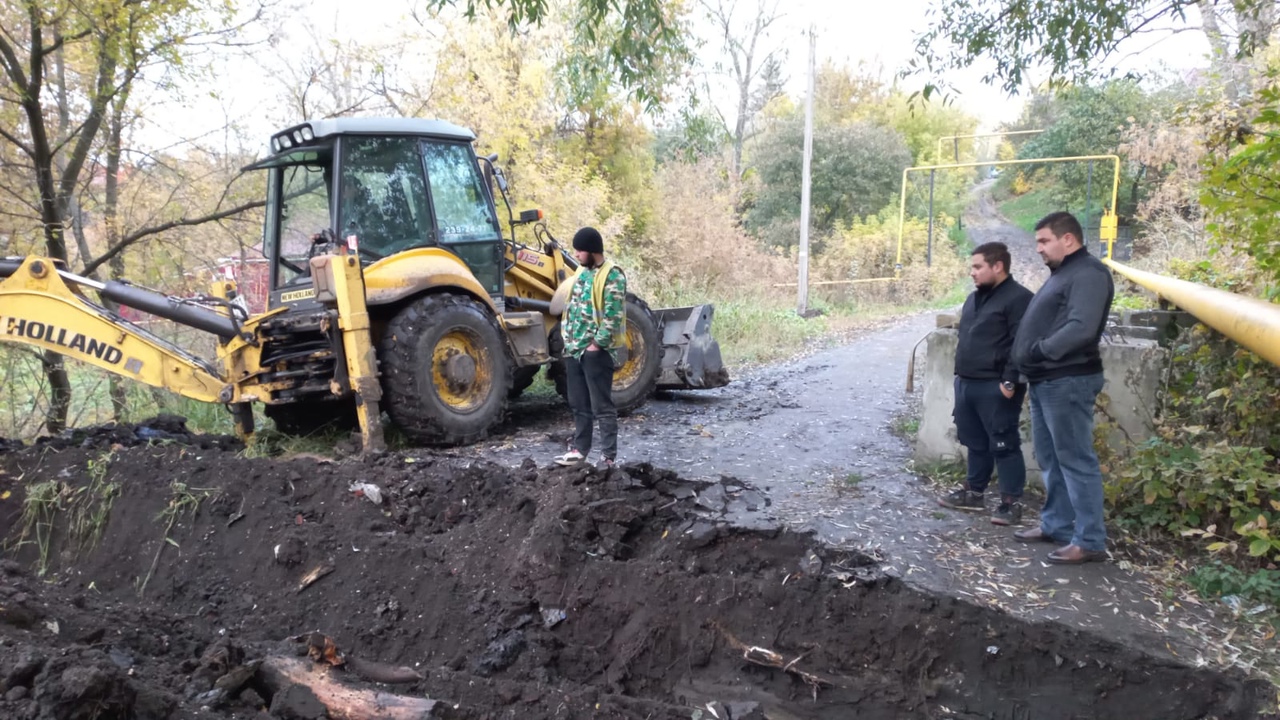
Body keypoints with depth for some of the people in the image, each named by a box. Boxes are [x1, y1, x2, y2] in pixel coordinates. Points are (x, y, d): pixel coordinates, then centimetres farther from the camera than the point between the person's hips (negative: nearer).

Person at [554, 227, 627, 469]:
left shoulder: (612, 276, -13)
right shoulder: (582, 272, 14)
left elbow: (613, 316, -18)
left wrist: (597, 344, -17)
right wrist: (569, 339, 13)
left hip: (596, 351, -8)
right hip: (575, 349, 8)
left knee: (602, 406, -2)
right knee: (578, 404, 15)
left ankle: (608, 455, 5)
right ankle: (579, 449, 26)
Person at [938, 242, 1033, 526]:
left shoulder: (1018, 298, -12)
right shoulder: (974, 297, 17)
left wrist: (1010, 382, -20)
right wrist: (960, 373, 20)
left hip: (996, 387, -9)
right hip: (967, 383, 9)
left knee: (1003, 445, -2)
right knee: (975, 443, 17)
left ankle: (1012, 502, 5)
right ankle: (974, 492, 27)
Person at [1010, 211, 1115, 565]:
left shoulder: (1088, 273, -13)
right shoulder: (1062, 273, 19)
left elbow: (1080, 329, -25)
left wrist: (1039, 350, -18)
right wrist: (1028, 361, 6)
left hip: (1067, 381, -10)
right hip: (1045, 380, 10)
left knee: (1076, 461, -6)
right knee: (1051, 459, 16)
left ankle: (1090, 541, 1)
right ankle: (1056, 524, 27)